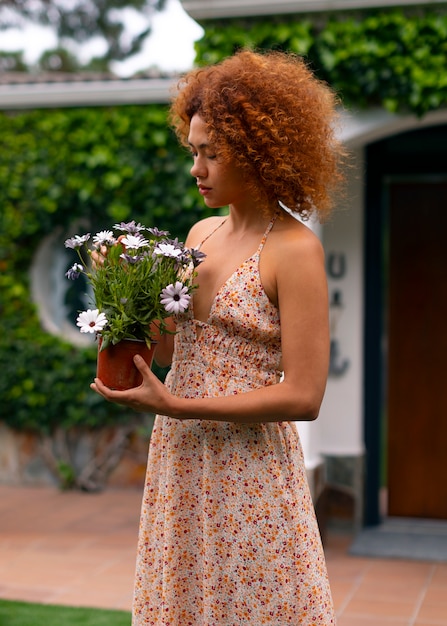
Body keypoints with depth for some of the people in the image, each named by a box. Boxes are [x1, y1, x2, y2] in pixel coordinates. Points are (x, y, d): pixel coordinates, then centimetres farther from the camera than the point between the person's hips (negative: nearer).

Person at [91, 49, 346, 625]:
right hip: (177, 462, 6)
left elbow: (303, 396, -17)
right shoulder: (202, 233, 9)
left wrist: (175, 406, -18)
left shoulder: (293, 249, -13)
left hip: (250, 470, -6)